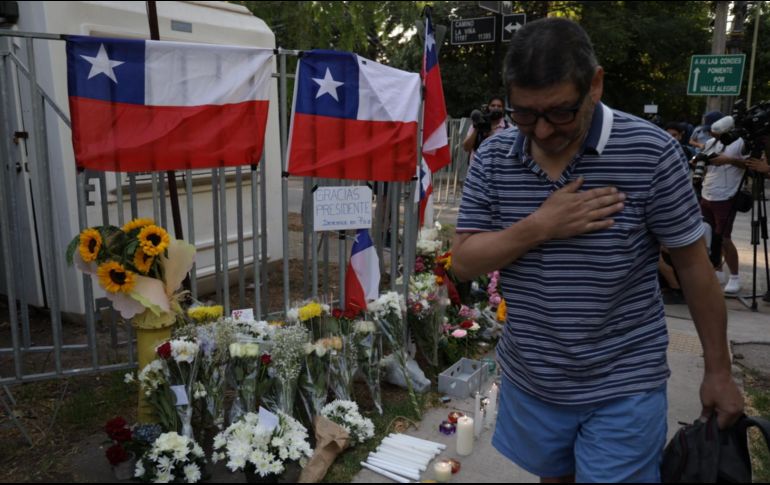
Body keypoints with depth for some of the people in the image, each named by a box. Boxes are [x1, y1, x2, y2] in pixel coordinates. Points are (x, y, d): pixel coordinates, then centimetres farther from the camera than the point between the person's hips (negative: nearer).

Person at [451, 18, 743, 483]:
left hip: (623, 390, -3)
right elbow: (464, 262, -8)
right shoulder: (492, 158, -7)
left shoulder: (651, 152, -16)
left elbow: (694, 264, -7)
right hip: (530, 383, 4)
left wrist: (718, 370, -1)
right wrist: (539, 227, -23)